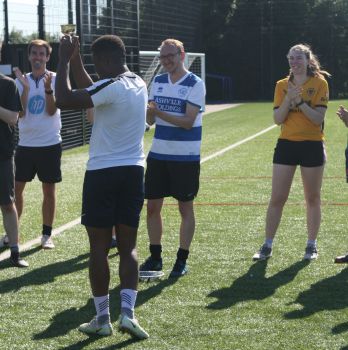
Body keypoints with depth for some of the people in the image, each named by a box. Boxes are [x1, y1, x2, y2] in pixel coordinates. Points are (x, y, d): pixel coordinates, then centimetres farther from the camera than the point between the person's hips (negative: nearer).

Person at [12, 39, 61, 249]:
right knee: (16, 188, 6)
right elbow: (20, 112, -5)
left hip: (50, 144, -3)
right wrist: (25, 88, -17)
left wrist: (48, 88, -28)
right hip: (26, 144, 3)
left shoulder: (56, 79, -4)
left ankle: (47, 235, 11)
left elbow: (52, 110, -13)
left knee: (49, 190, 3)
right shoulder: (22, 81, 4)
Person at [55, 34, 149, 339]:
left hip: (102, 174, -7)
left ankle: (102, 318, 7)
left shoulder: (111, 87, -17)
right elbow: (90, 88, 24)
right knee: (128, 247, 8)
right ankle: (127, 311, -4)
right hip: (133, 172, 7)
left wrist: (64, 59, -12)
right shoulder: (139, 84, 10)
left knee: (99, 248, 2)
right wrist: (74, 59, 21)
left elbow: (64, 100, -22)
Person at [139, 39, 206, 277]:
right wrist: (148, 111, -13)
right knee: (152, 206, 6)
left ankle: (182, 260, 11)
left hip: (186, 157, -5)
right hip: (158, 154, 6)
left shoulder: (195, 84, -9)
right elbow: (150, 120, 9)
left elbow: (188, 121, -17)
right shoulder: (158, 82, 9)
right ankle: (155, 257, 18)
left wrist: (159, 112, -23)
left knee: (185, 208, 3)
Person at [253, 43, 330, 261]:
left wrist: (300, 102, -21)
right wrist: (288, 99, -16)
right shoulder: (282, 85, 6)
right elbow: (278, 119, -2)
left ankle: (312, 245, 18)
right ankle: (267, 246, 8)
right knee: (277, 198, 1)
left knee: (313, 198, 7)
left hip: (312, 145, -2)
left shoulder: (319, 83, -4)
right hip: (286, 145, 3)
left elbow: (318, 118, -12)